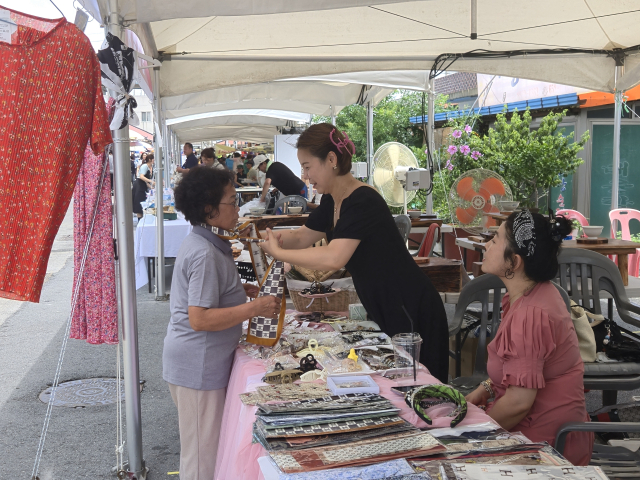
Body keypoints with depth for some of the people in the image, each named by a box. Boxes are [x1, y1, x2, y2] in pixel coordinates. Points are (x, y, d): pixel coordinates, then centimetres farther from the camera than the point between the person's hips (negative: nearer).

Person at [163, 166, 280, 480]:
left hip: (198, 363, 10)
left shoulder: (200, 243, 9)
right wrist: (254, 308, -24)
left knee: (202, 448, 21)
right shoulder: (205, 253, -22)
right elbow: (199, 319, -27)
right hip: (198, 367, -10)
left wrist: (237, 290, 11)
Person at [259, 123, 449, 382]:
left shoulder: (363, 202, -24)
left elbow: (334, 258, -35)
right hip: (384, 312, 9)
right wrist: (276, 237, -7)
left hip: (412, 314, -9)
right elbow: (302, 237, 14)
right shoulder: (331, 202, 5)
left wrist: (278, 252, -27)